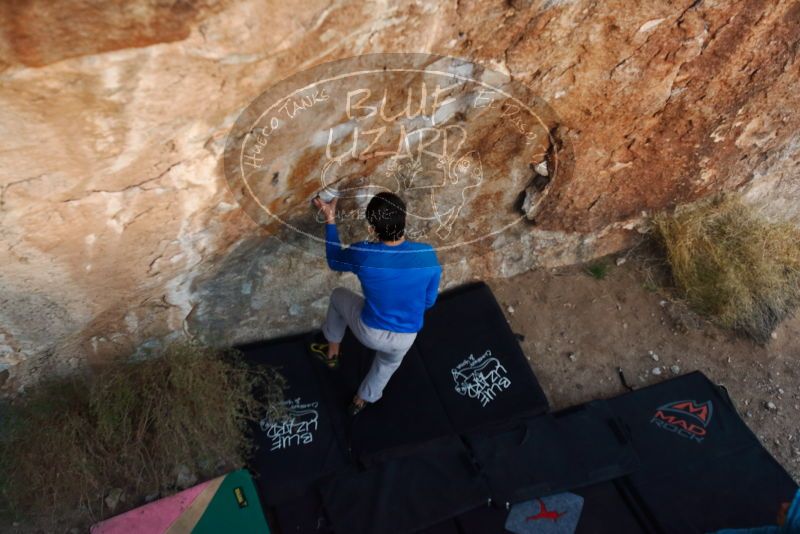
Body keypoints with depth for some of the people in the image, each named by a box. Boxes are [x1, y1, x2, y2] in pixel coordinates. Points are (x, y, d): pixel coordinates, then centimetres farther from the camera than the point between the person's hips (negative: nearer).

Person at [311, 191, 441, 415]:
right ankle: (362, 399, 64)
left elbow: (334, 260, -1)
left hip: (369, 332, -1)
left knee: (338, 295, 29)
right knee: (388, 363, 39)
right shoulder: (428, 256, -23)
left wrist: (330, 220, 6)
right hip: (405, 338, 2)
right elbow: (429, 301, -5)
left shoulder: (362, 254, -26)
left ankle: (332, 352, 47)